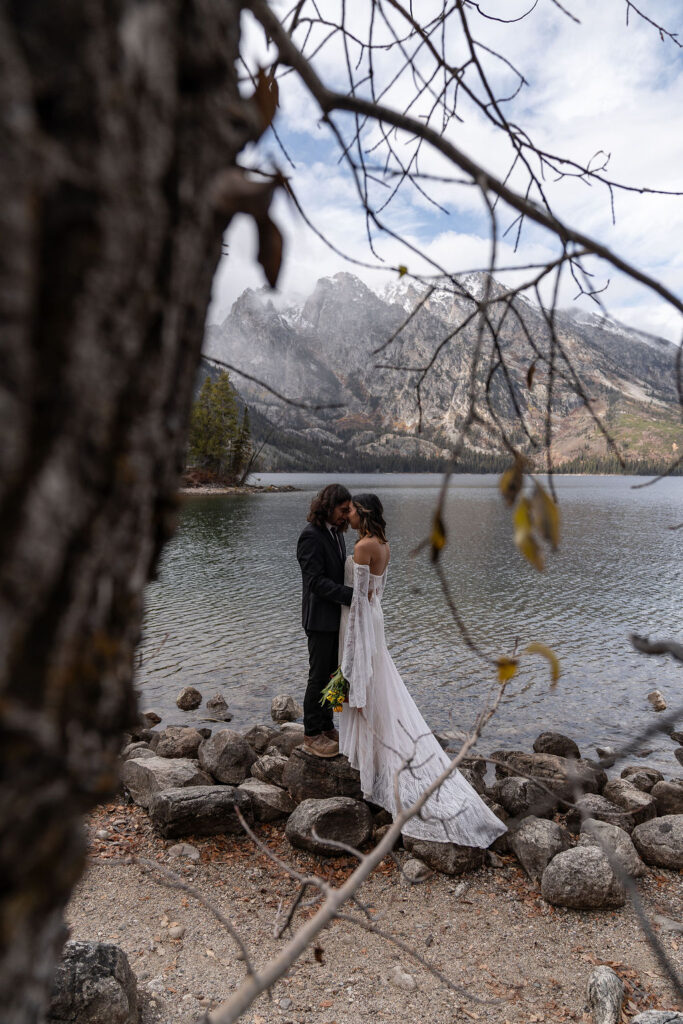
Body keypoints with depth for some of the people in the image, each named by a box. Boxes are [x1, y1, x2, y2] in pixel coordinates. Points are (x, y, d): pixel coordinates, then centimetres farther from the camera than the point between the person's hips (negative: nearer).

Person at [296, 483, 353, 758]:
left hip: (336, 616, 8)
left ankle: (326, 726, 29)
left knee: (331, 673, 16)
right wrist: (352, 595, -26)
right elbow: (316, 580, -24)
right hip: (320, 617, -8)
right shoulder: (311, 536, -18)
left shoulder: (336, 532, 9)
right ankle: (311, 735, 15)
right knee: (319, 675, 2)